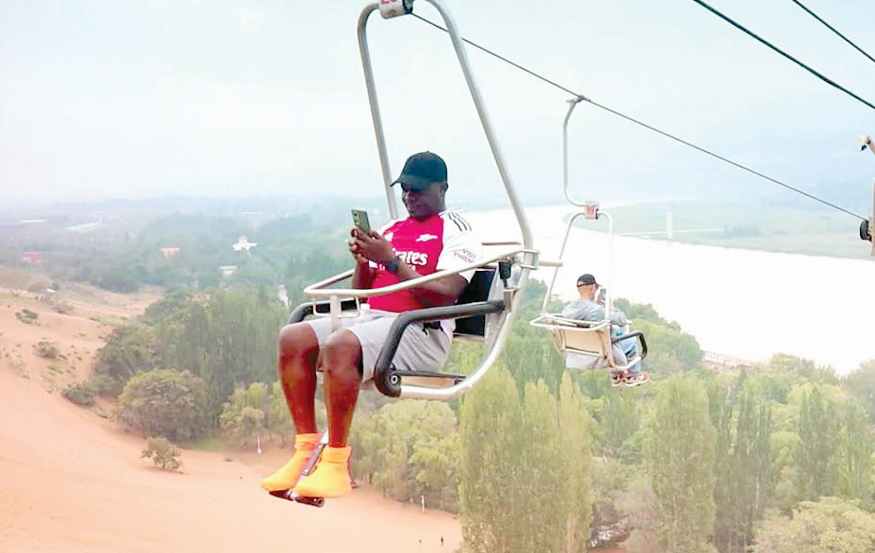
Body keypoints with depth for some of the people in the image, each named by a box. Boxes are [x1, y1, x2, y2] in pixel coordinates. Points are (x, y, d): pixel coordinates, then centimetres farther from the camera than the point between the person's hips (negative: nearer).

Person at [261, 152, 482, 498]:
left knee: (340, 346, -34)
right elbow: (361, 291, 24)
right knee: (293, 338, -13)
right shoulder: (391, 229, 24)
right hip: (370, 319, 8)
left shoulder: (456, 231, 2)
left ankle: (336, 464, -28)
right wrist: (363, 259, 3)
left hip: (421, 331, -8)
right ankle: (305, 450, -14)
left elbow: (445, 295, -13)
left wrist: (390, 260, -14)